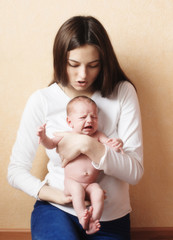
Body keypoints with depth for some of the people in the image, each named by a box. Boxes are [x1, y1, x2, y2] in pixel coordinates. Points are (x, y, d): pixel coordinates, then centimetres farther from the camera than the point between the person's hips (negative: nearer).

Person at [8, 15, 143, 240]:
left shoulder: (123, 93, -7)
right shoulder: (41, 101, -6)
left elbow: (135, 172, -11)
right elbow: (16, 169, -2)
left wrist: (88, 145, -24)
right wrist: (50, 193, -19)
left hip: (111, 219, 1)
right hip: (56, 211, -1)